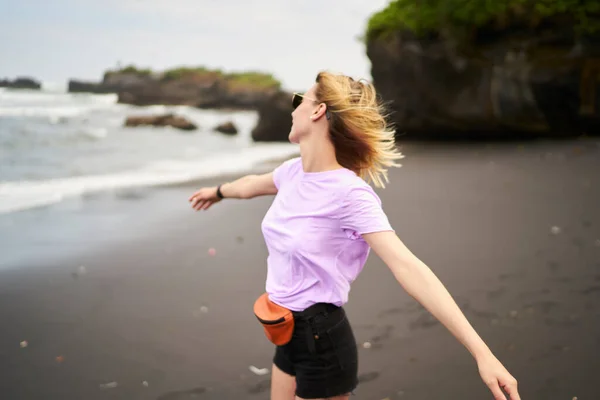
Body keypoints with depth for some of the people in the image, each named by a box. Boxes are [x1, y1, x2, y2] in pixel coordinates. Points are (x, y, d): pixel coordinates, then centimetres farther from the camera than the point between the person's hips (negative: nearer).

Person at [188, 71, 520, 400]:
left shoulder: (349, 193, -23)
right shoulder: (293, 172, 0)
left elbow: (408, 267, -31)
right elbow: (253, 184, 23)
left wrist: (481, 352, -37)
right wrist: (217, 192, 45)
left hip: (321, 341, -7)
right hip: (289, 336, 7)